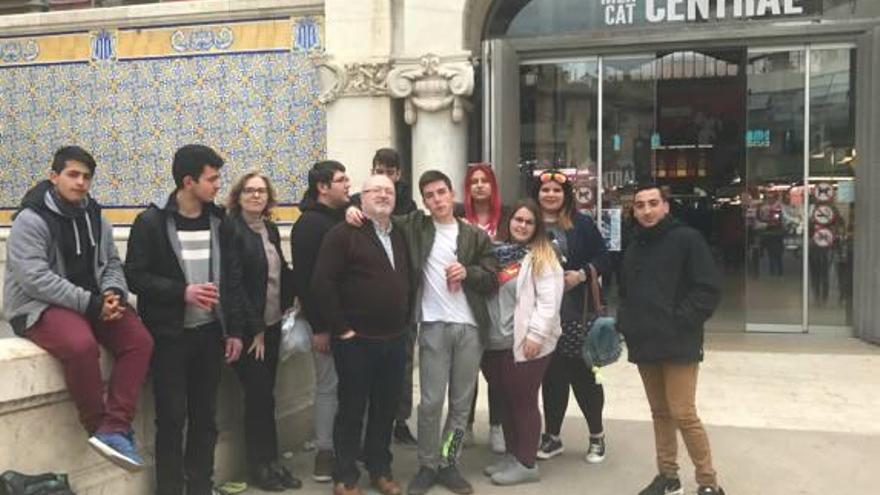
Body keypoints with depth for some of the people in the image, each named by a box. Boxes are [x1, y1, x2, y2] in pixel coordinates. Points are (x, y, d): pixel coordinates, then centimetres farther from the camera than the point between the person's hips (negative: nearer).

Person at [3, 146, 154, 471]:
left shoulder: (95, 217, 11)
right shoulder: (31, 219, -10)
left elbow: (112, 264, 12)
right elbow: (35, 278, -20)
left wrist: (113, 293, -12)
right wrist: (90, 303, -24)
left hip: (92, 303, 7)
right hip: (39, 306, -6)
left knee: (140, 340, -18)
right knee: (82, 345, -36)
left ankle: (114, 428, -21)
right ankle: (98, 427, -16)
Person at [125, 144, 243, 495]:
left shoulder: (219, 221, 5)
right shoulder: (151, 222, -8)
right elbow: (135, 276, -10)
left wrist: (234, 330, 5)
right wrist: (182, 291, -21)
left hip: (210, 333, 4)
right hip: (169, 335, -4)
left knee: (205, 416, 11)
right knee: (172, 418, 2)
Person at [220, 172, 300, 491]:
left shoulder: (270, 229, 10)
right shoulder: (230, 227, -12)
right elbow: (232, 282, -17)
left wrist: (293, 296, 3)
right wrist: (253, 328, -17)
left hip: (271, 323, 7)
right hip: (247, 327, -7)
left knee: (264, 395, 11)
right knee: (260, 395, -2)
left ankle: (269, 462, 19)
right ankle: (261, 465, 12)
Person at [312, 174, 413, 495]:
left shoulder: (400, 236, 14)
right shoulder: (343, 234, -7)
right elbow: (322, 283, -14)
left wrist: (405, 322, 12)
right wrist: (340, 328, -14)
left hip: (395, 340, 6)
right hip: (356, 340, -6)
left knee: (386, 408, 13)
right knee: (351, 408, 4)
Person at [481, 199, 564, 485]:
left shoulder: (543, 257, -6)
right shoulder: (498, 252, 11)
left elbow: (548, 300, -14)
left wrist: (535, 335, -19)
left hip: (525, 342, -6)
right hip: (496, 341, 6)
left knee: (523, 401, 2)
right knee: (505, 400, 14)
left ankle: (526, 463, 12)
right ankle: (512, 455, 27)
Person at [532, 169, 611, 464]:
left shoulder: (581, 224, 1)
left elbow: (603, 260, 1)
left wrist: (582, 274, -14)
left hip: (576, 313, -1)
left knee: (584, 374, 5)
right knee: (551, 376, 10)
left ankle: (597, 436, 23)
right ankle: (551, 437, 25)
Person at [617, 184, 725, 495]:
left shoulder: (687, 239, -6)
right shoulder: (634, 247, 15)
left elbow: (709, 289, -10)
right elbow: (626, 292, 24)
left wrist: (679, 322, -15)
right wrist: (625, 323, 7)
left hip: (678, 344, -6)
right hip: (644, 344, 6)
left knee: (683, 414, -8)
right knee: (660, 413, 14)